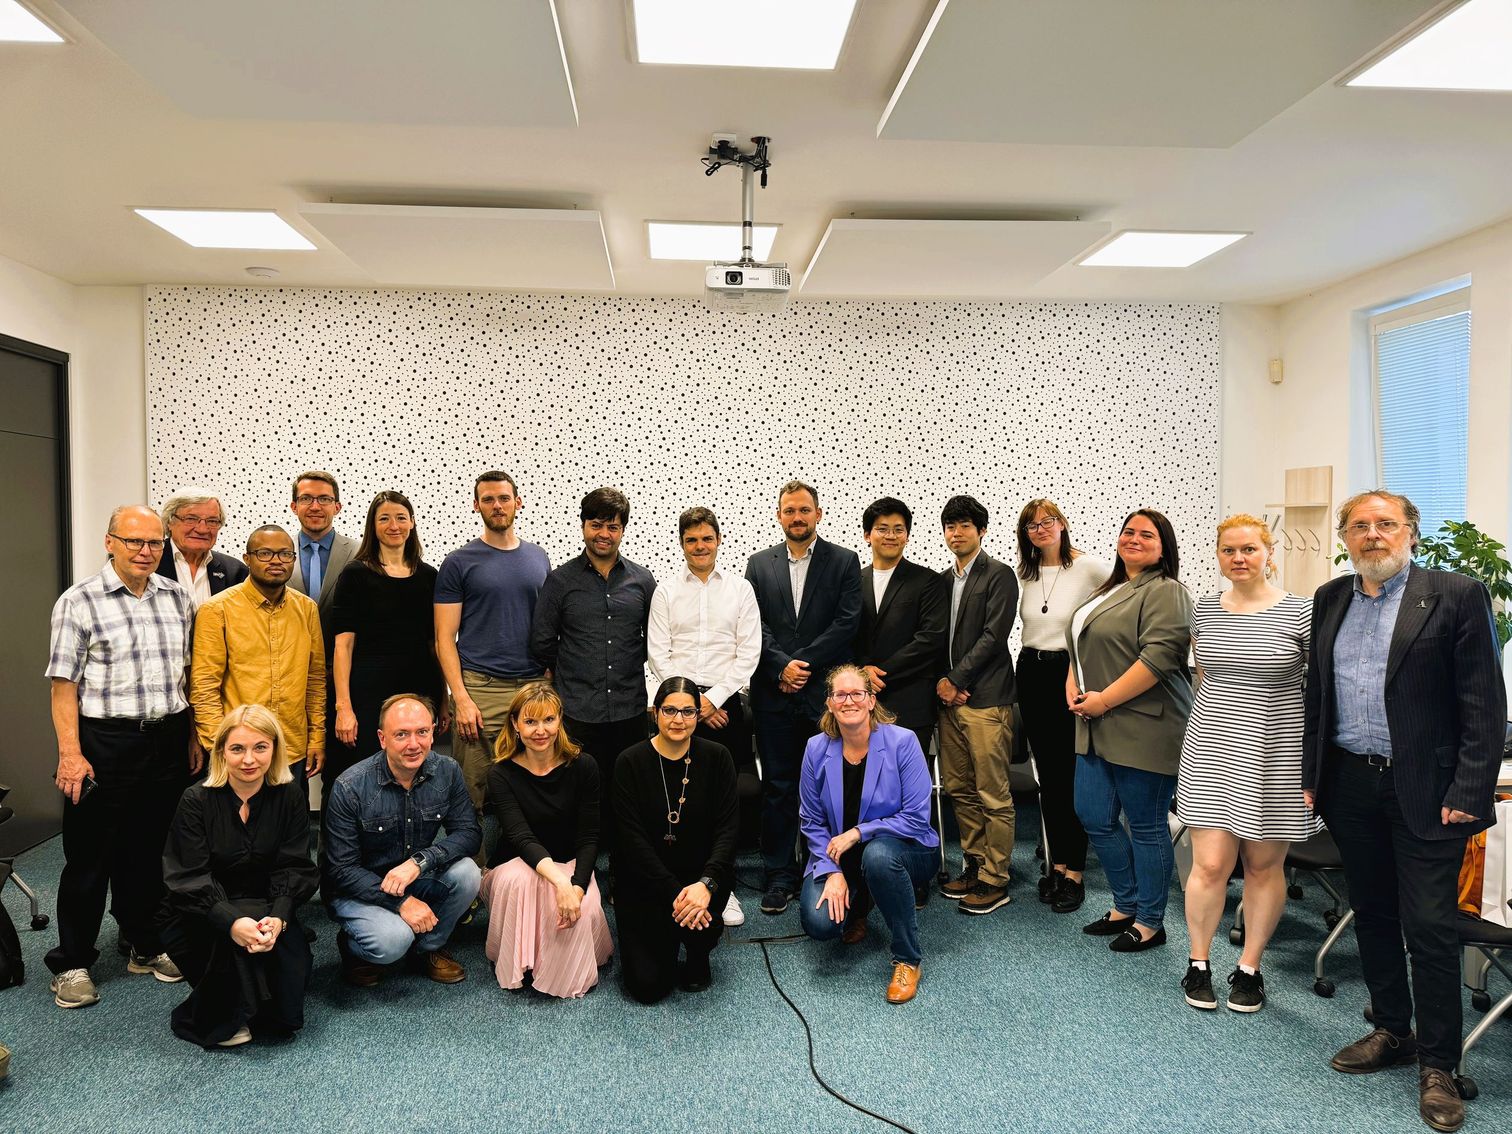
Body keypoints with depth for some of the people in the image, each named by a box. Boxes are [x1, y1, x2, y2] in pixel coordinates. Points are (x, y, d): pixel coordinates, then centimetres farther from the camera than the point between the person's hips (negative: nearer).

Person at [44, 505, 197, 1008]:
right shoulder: (79, 602, -5)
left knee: (152, 849, 14)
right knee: (89, 854, 6)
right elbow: (64, 684, -7)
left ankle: (146, 945, 29)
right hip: (104, 744, -4)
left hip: (169, 741, 4)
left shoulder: (178, 597, 7)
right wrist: (70, 754, -13)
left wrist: (194, 736, 11)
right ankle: (73, 963, 20)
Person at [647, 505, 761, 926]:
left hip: (724, 703, 0)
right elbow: (658, 654, 1)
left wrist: (714, 698, -7)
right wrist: (692, 701, -6)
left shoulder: (740, 589, 6)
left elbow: (749, 652, 1)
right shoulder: (666, 591, 6)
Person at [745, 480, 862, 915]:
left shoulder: (844, 561, 4)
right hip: (774, 695, 2)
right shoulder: (759, 564, 10)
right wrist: (782, 667, -11)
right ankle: (780, 876, 15)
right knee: (777, 787, 6)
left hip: (826, 692, -1)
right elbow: (755, 626, 3)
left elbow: (847, 623, -5)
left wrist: (802, 664, -11)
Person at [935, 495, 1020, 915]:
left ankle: (994, 881, 6)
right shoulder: (942, 580, 16)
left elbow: (994, 636, -12)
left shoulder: (999, 575, -4)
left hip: (986, 699, -7)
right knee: (959, 789, 12)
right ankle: (974, 865, 24)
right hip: (948, 697, 7)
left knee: (993, 795, -2)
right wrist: (941, 681, -1)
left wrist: (956, 680, -11)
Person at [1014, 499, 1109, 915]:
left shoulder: (1090, 567, -9)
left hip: (1071, 673, -6)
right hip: (1031, 674, 6)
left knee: (1072, 775, -2)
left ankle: (1074, 872, 7)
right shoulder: (1025, 573, 9)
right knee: (1047, 774, 12)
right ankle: (1057, 863, 22)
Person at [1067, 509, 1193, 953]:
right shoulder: (1108, 591, 18)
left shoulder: (1165, 592, -10)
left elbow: (1159, 656, -21)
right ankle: (1126, 906, 29)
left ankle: (1149, 922, 18)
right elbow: (1081, 647, 24)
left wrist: (1104, 700, -19)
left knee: (1146, 825, 3)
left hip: (1143, 728, -9)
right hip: (1096, 730, 9)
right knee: (1094, 818, 12)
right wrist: (1073, 685, 5)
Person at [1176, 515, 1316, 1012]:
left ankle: (1249, 967, 27)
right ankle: (1198, 963, 19)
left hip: (1273, 756, -2)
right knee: (1210, 864, 0)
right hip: (1212, 752, 2)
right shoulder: (1205, 610, 5)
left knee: (1264, 865, 9)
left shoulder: (1300, 613, -6)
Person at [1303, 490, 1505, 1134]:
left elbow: (1485, 706, -8)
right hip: (1350, 787, 5)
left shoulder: (1456, 596, -6)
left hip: (1425, 791, -5)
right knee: (1373, 915, 15)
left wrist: (1468, 793, -13)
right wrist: (1312, 775, 10)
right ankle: (1391, 1031, 32)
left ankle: (1436, 1065, 15)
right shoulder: (1330, 600, 9)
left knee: (1430, 928, 0)